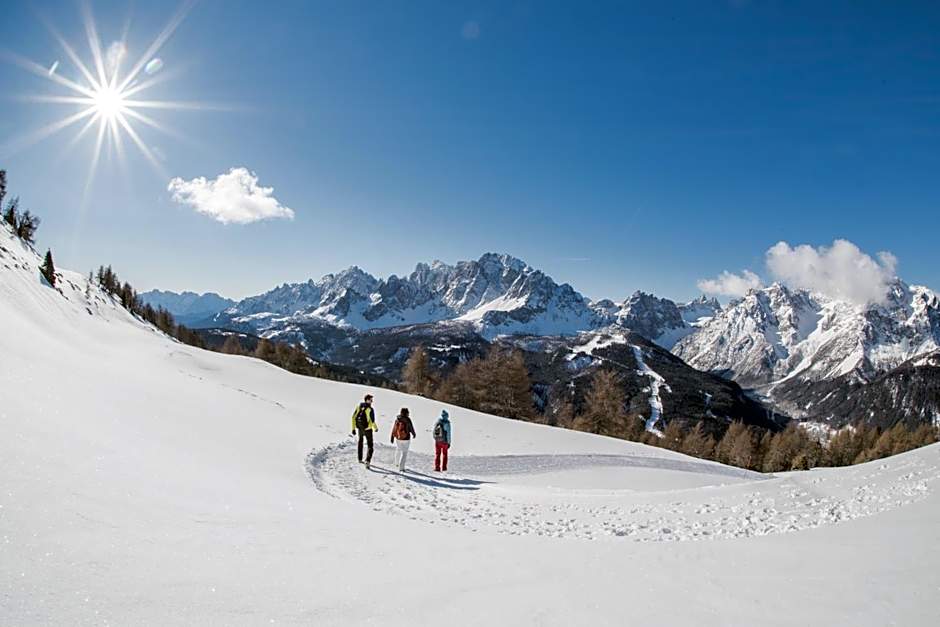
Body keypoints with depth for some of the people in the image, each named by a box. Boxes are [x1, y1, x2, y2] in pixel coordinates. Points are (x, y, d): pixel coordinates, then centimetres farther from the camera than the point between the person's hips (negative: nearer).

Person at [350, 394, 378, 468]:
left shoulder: (359, 406, -1)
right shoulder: (370, 409, -19)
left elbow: (353, 417, 0)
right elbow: (372, 421, -21)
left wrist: (353, 428, 5)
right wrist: (375, 428, -1)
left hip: (360, 428, 6)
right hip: (367, 429, -5)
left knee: (360, 442, 29)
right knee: (370, 446, 3)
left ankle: (360, 459, 40)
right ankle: (368, 461, -15)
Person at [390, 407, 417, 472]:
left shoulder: (397, 419, -5)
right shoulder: (407, 419, -17)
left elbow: (394, 429, 0)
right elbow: (411, 428, -8)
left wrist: (392, 437, 9)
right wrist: (414, 434, 12)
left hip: (398, 437, 5)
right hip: (406, 438, -5)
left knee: (399, 449, 28)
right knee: (404, 452, 4)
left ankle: (397, 462, 45)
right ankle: (401, 468, 3)